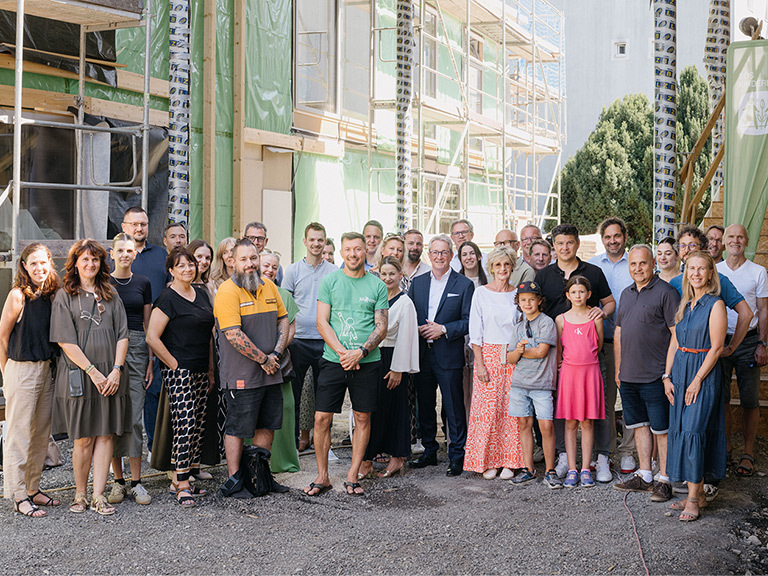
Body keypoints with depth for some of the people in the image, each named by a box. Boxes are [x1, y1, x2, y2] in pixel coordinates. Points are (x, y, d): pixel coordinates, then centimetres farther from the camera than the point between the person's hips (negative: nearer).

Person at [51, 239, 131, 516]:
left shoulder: (110, 296, 13)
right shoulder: (64, 296, 2)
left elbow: (122, 336, 8)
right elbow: (66, 341, -5)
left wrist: (116, 370, -6)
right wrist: (92, 371, -12)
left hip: (110, 375, 3)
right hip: (78, 375, -3)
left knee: (105, 434, 1)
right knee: (84, 438, 0)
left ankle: (99, 495, 6)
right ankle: (80, 494, 15)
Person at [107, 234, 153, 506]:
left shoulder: (143, 283, 10)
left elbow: (148, 324, 12)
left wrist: (150, 360, 6)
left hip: (137, 349, 1)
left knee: (135, 417, -3)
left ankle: (136, 481, 3)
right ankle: (118, 480, 10)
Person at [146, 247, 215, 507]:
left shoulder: (201, 294, 13)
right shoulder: (167, 298, -9)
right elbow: (152, 337, -14)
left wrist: (211, 370, 16)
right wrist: (174, 364, -11)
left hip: (201, 371, 8)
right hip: (179, 372, -7)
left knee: (197, 426, 8)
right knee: (184, 425, -9)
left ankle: (179, 479, 18)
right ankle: (183, 486, -3)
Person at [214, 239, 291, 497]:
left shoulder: (268, 286, 8)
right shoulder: (227, 291, -13)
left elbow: (283, 320, 12)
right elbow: (234, 335, -19)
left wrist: (276, 354, -3)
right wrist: (264, 359, -14)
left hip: (271, 372, 7)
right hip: (242, 376, -7)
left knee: (267, 425, 14)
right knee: (237, 428, 3)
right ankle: (234, 481, 14)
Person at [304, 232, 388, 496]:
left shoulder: (377, 286, 5)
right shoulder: (329, 281, 4)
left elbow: (381, 327, 1)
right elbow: (322, 323, 0)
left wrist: (360, 352, -14)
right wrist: (342, 352, -12)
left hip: (367, 362, 1)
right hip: (333, 361, 0)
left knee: (363, 418, 6)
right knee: (322, 418, -2)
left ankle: (352, 476, 18)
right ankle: (322, 476, 13)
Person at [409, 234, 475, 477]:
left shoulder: (464, 284, -2)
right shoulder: (417, 282, 12)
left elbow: (470, 321, -5)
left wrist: (444, 329, -16)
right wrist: (417, 329, -6)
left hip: (449, 356, -4)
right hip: (422, 355, 5)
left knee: (454, 409, -1)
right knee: (425, 406, 12)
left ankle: (457, 457, 9)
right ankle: (429, 452, 25)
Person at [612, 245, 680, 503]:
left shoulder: (666, 292, -7)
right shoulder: (626, 294, 15)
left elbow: (677, 334, -11)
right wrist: (618, 369, 17)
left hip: (655, 376, -7)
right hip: (629, 376, 7)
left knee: (661, 429, -1)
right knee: (640, 425, 13)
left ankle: (664, 480, 7)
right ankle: (644, 476, 22)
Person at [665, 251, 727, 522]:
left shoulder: (715, 305, -9)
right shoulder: (684, 305, 12)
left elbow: (716, 348, -12)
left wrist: (697, 380, -15)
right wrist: (667, 376, 6)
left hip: (704, 374, -7)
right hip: (680, 371, 7)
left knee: (693, 431, -11)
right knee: (680, 430, 6)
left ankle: (693, 499, -5)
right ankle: (698, 494, 16)